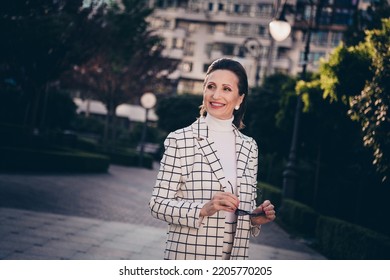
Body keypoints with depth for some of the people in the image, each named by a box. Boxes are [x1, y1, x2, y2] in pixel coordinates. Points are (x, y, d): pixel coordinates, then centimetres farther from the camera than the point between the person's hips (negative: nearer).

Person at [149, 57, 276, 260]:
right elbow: (158, 203, -9)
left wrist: (256, 218, -6)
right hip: (187, 256, -4)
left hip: (233, 260, 4)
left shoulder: (249, 147, 6)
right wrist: (203, 209, -22)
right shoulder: (179, 140, -7)